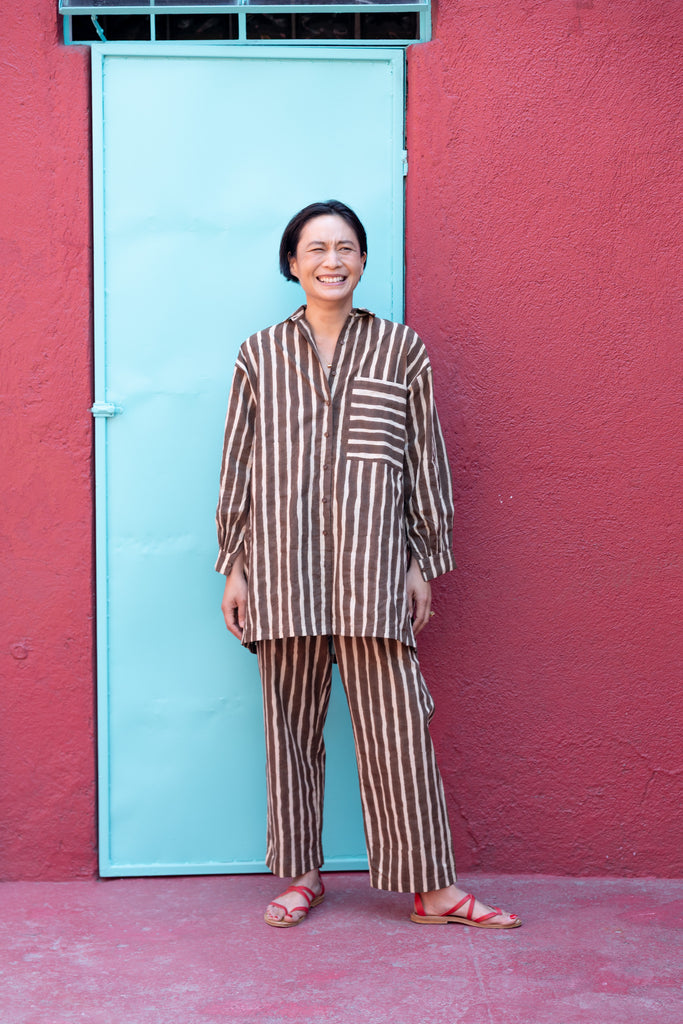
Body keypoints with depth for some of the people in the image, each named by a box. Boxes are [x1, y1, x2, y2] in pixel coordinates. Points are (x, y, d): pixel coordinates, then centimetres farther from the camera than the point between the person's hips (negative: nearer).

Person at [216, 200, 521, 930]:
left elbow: (426, 460, 8)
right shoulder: (260, 356, 10)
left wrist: (424, 563, 5)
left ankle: (432, 888, 7)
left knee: (396, 723, -2)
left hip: (372, 567, -1)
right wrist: (234, 567, 6)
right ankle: (301, 875, 22)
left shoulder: (401, 348, 8)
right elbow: (238, 466, 10)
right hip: (283, 566, 1)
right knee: (291, 721, 8)